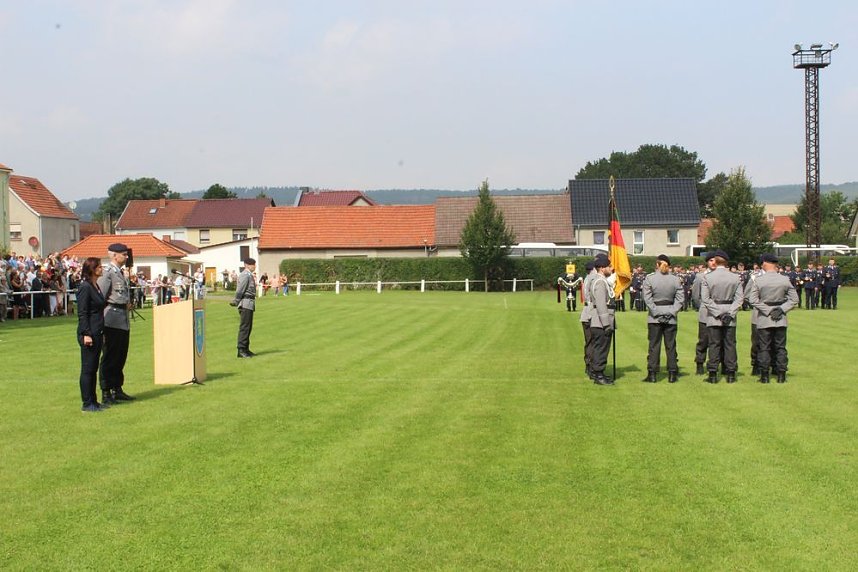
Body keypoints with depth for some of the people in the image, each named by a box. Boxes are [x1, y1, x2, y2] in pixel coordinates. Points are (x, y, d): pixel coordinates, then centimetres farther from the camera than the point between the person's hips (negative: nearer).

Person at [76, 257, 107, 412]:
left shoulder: (96, 286, 14)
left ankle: (93, 401, 19)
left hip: (97, 334, 9)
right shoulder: (85, 287, -13)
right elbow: (82, 313, -17)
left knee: (93, 369, 13)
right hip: (89, 334, -9)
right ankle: (87, 404, 2)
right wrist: (86, 334, -21)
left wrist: (102, 333, 20)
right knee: (87, 369, -3)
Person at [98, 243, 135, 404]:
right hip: (112, 320, -9)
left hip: (124, 321, 9)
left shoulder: (121, 273, 17)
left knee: (121, 356, 14)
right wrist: (101, 319, -14)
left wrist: (128, 304, 9)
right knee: (110, 357, -4)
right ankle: (106, 393, 1)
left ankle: (117, 389, 23)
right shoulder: (107, 273, -12)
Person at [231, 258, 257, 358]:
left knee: (248, 327, 14)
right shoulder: (245, 275, -13)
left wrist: (235, 302, 15)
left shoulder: (249, 275, 19)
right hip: (246, 304, -10)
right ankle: (241, 350, -10)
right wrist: (236, 302, -14)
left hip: (249, 305, 10)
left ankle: (245, 349, 20)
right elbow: (240, 290, -17)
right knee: (244, 327, -10)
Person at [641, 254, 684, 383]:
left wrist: (656, 312, -7)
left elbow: (647, 298, -10)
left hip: (654, 318, -1)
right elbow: (680, 298, -3)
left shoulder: (649, 278, -6)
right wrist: (672, 311, -2)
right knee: (671, 345, 7)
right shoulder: (676, 279, 0)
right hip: (670, 317, 2)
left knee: (654, 345, 3)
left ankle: (652, 374, 3)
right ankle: (672, 374, 9)